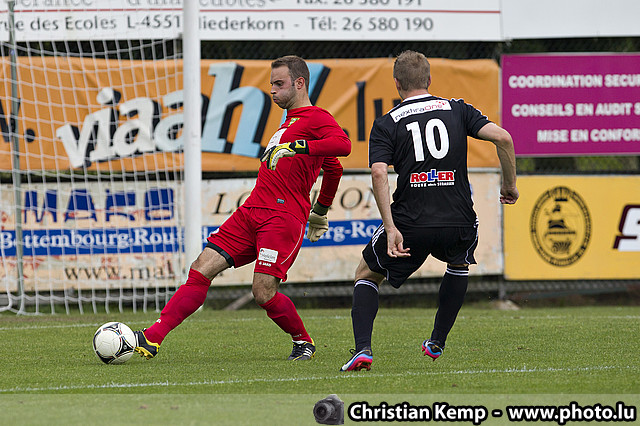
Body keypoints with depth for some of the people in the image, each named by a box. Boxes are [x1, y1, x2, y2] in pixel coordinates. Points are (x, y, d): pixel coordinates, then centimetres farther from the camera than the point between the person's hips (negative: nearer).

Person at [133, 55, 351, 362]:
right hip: (251, 212, 9)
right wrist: (320, 212, 42)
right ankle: (152, 339, -10)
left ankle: (303, 341, 12)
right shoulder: (290, 121, 26)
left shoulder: (316, 118, -3)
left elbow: (342, 144, -25)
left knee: (263, 293, -15)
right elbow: (333, 171, 35)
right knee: (201, 269, -4)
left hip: (283, 218, -9)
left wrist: (295, 147, -29)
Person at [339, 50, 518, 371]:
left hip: (409, 225, -2)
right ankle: (437, 343, 31)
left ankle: (362, 348, 0)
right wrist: (509, 186, 11)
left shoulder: (386, 124, 7)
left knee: (366, 275, 22)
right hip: (458, 223, 2)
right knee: (459, 263, 37)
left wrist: (391, 228, -15)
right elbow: (502, 138, -2)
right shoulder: (457, 110, 11)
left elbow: (378, 172, -10)